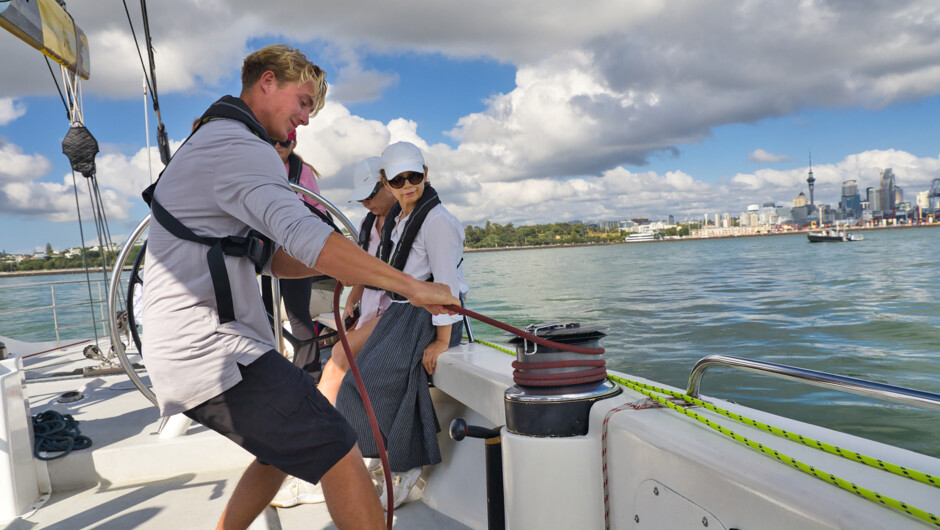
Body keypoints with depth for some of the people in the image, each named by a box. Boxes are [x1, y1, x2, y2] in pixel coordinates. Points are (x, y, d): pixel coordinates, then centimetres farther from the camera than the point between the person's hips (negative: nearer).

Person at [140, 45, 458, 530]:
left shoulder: (208, 145, 24)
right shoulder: (240, 147, -12)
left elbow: (270, 257, 21)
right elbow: (303, 236, -28)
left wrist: (336, 265, 6)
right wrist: (412, 286, -25)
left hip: (189, 352, 11)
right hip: (211, 350, -11)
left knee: (284, 449, 24)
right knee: (338, 453, -15)